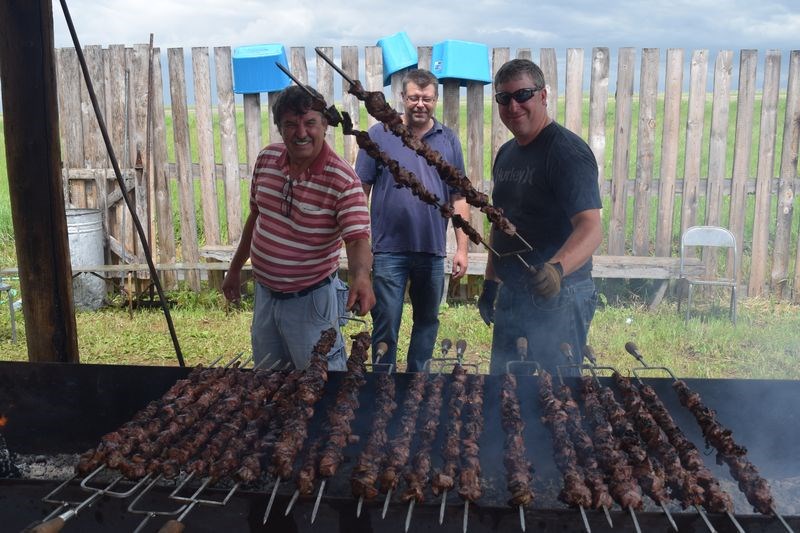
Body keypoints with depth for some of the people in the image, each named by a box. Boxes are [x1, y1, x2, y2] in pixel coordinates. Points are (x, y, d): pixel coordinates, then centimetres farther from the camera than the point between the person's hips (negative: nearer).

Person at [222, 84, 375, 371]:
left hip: (311, 301, -6)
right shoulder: (266, 159, -3)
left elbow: (358, 239, -27)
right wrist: (235, 269, 16)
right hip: (264, 292, 6)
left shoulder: (343, 180, -21)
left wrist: (361, 277, -48)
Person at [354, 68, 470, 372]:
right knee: (386, 325, 2)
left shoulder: (448, 141, 6)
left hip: (433, 251, 3)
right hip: (389, 250, -3)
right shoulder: (379, 136, -2)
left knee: (427, 321, 15)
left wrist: (462, 248, 2)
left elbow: (458, 199, 7)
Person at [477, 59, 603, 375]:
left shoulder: (568, 151, -16)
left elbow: (591, 227, -27)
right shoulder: (506, 153, 11)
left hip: (556, 298, -8)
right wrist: (491, 282, 17)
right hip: (510, 294, 8)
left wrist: (557, 268, -45)